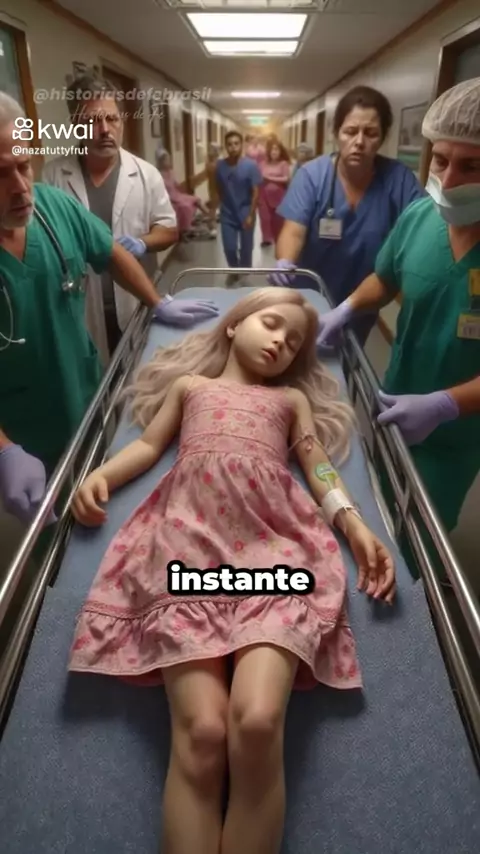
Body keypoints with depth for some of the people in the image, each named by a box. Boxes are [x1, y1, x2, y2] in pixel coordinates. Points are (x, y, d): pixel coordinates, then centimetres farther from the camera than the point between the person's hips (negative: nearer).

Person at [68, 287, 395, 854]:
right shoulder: (189, 384, 33)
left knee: (257, 722, -24)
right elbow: (149, 445, 25)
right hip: (190, 531, 0)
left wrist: (356, 527, 3)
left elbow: (320, 467, 20)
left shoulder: (293, 398, 32)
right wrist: (98, 475, 5)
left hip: (274, 536, 1)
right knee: (200, 732, -21)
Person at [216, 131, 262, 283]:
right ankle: (233, 270, 31)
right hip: (227, 214, 2)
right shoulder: (220, 165, -5)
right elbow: (218, 189, 5)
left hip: (245, 214, -2)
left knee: (246, 247, 9)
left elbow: (255, 192, -11)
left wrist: (251, 215, -15)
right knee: (229, 247, 4)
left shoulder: (251, 166, -12)